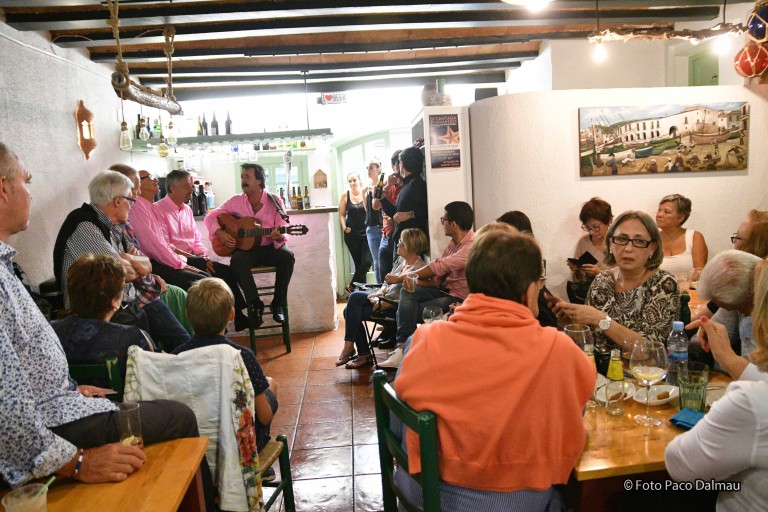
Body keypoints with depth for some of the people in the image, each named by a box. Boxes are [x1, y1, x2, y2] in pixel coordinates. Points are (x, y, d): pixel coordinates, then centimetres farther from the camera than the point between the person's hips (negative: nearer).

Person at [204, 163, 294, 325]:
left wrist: (280, 237, -30)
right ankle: (256, 304, -18)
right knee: (237, 261, -33)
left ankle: (277, 303, -14)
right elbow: (210, 216, 8)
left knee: (287, 256, -30)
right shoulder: (236, 201, 3)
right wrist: (219, 232, -11)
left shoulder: (274, 201, -1)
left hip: (270, 247, 0)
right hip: (245, 248, 1)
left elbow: (282, 231, -6)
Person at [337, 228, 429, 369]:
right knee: (350, 311, -9)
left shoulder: (419, 268, -18)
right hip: (385, 297, 9)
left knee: (355, 297, -20)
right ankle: (364, 354, -2)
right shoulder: (401, 261, 11)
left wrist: (382, 304, -20)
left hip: (395, 307, -9)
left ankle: (349, 347, -10)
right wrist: (380, 291, -5)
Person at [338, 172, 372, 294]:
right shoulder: (345, 196, 3)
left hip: (365, 232, -1)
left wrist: (364, 195, -14)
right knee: (358, 263, 6)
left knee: (367, 261, -12)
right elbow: (342, 214, 6)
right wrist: (344, 227, -5)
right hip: (351, 234, 1)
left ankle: (351, 286, 2)